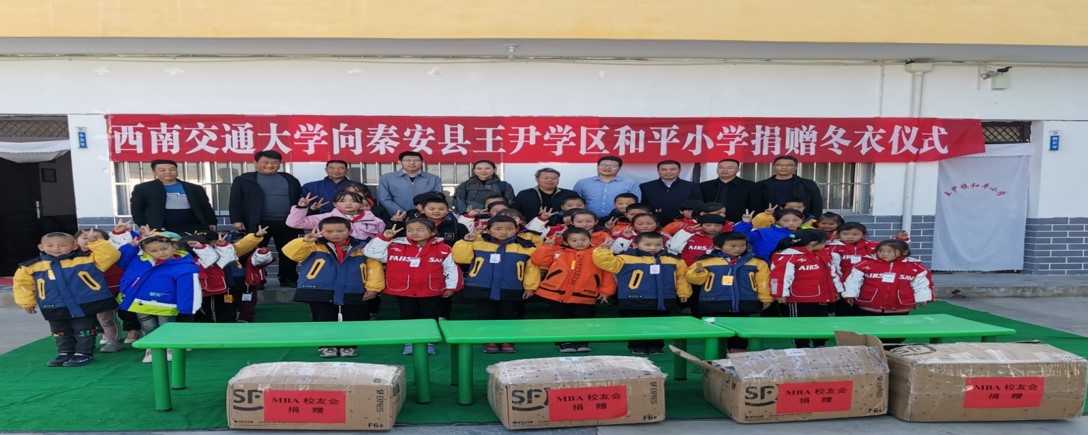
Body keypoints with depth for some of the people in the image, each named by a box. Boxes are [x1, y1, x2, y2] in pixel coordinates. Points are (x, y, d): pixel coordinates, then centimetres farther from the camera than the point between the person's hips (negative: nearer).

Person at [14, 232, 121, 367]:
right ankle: (64, 353, 33)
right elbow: (22, 283, 13)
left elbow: (110, 255, -18)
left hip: (86, 305, -4)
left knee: (83, 330, 4)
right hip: (55, 309, 4)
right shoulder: (32, 266, 1)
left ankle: (84, 353, 16)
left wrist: (95, 243, -16)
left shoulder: (87, 259, -10)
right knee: (61, 332, 17)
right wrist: (27, 301, 12)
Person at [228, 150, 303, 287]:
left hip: (287, 223, 3)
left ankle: (289, 279, 18)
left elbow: (300, 199, 15)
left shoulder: (290, 179, 13)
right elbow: (235, 201, 1)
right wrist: (236, 220, -9)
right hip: (257, 223, -2)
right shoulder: (244, 179, 4)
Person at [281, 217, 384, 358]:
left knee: (353, 322, 8)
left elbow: (374, 267, 2)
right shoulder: (314, 247, 0)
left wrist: (373, 287, -6)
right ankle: (326, 345, 26)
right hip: (320, 293, -1)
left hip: (354, 295, 1)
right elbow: (291, 253, -13)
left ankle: (349, 345, 28)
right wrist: (305, 241, -31)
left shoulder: (362, 248, 3)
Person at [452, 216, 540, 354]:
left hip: (510, 291, 0)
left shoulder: (525, 246, -3)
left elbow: (532, 267, 0)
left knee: (508, 317, 11)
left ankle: (507, 341, 27)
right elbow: (460, 258, -7)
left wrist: (530, 286, -3)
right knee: (485, 317, 9)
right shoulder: (478, 243, -3)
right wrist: (466, 241, -17)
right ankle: (489, 341, 24)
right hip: (482, 289, 0)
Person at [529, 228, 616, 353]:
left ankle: (581, 342, 22)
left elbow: (607, 273, 3)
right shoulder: (558, 253, 3)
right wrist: (549, 246, -5)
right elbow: (538, 259, -1)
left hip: (584, 297, 0)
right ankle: (564, 342, 22)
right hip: (557, 295, 1)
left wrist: (605, 291, 1)